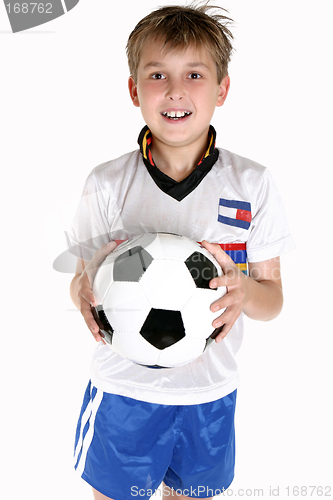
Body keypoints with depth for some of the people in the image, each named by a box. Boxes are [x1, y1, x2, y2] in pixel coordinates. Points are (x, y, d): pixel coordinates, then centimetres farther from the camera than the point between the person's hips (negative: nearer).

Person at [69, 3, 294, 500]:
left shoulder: (253, 186, -9)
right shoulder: (106, 185, -10)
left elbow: (273, 299, -4)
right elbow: (82, 281, -1)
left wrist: (243, 292, -26)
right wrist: (86, 290, -24)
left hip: (210, 392, 1)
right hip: (123, 388, 0)